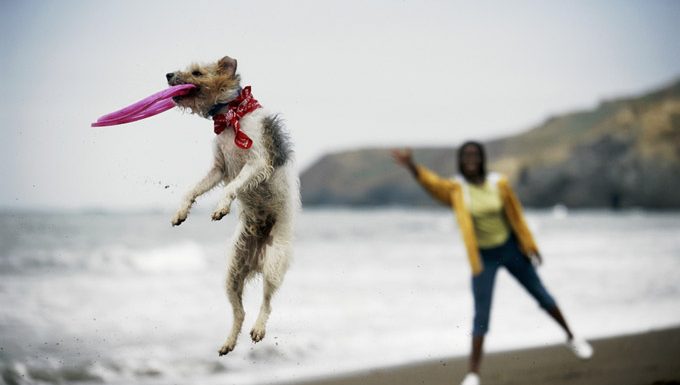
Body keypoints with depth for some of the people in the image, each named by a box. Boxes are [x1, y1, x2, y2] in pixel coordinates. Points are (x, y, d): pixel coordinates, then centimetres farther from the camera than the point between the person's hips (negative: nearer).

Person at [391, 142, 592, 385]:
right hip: (483, 257, -2)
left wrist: (530, 246, 6)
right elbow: (432, 182, -35)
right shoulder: (455, 189, -15)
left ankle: (571, 338, 37)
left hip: (510, 249, 2)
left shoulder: (499, 183, -10)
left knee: (541, 294, 14)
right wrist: (411, 167, -54)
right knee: (481, 314, -6)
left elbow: (516, 216, 0)